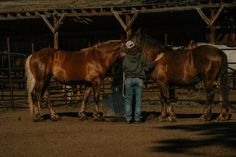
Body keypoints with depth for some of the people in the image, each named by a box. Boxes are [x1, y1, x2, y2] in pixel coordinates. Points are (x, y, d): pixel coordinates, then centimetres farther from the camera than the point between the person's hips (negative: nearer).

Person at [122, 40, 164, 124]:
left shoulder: (126, 58, 1)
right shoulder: (141, 56, -2)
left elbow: (123, 69, 8)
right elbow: (149, 65, -3)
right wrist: (156, 59, 6)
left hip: (129, 79, 0)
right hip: (139, 79, 0)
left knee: (128, 100, 5)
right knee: (138, 100, 3)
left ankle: (128, 118, 2)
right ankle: (137, 118, 1)